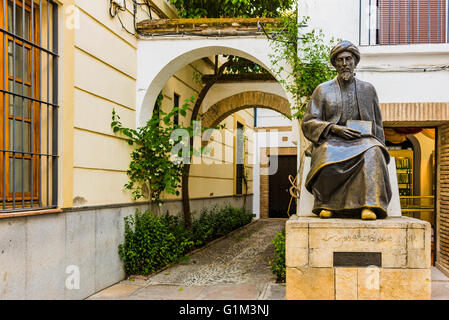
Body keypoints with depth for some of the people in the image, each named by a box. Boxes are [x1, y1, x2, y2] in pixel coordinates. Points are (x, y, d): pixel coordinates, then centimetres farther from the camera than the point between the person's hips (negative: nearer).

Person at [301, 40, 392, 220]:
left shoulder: (368, 89, 18)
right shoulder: (323, 90, 12)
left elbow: (377, 126, 21)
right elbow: (308, 123, 5)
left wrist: (379, 147, 3)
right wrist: (335, 129, -11)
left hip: (363, 139, 1)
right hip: (331, 140, -1)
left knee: (372, 153, -36)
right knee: (328, 156, -39)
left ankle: (369, 206, -43)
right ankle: (327, 205, -22)